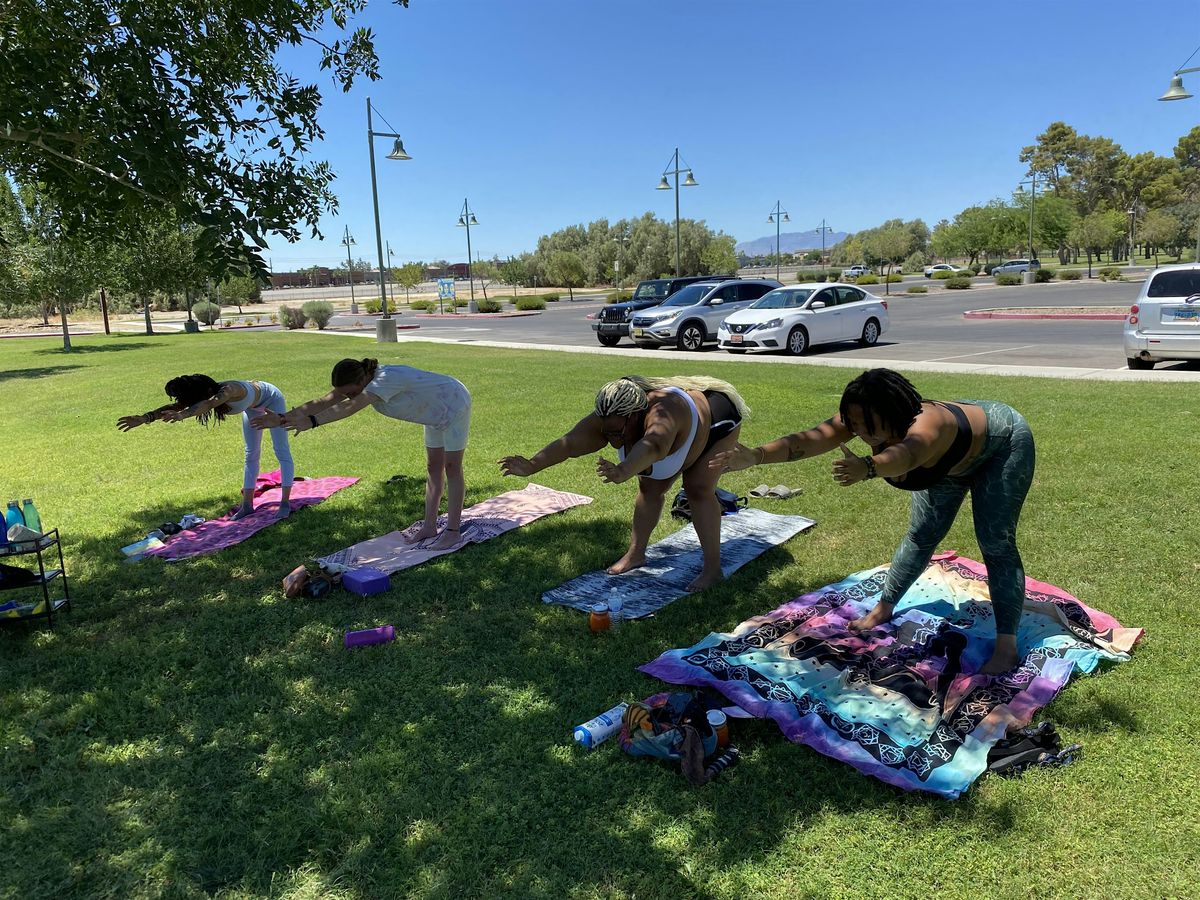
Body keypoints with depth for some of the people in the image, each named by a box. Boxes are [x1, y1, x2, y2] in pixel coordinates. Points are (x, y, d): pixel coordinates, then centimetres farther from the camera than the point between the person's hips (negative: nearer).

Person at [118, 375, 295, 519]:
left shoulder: (228, 390, -43)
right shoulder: (212, 396, -24)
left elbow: (209, 403, -64)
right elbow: (173, 407, -33)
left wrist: (182, 415, -79)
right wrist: (145, 418, -47)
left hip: (271, 399, -8)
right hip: (253, 406, 8)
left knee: (282, 451, -5)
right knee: (251, 454, 9)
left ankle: (285, 503, -1)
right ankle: (247, 504, 14)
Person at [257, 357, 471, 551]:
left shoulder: (387, 379, -37)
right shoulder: (359, 383, -10)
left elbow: (351, 407, -48)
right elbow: (322, 402, -15)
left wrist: (311, 422, -55)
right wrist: (282, 418, -22)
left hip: (454, 403, -9)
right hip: (436, 412, 9)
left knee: (451, 468, -4)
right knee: (433, 468, 12)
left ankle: (453, 531, 3)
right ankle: (429, 527, 20)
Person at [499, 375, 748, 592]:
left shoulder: (661, 414, -48)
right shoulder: (609, 421, -29)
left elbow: (652, 445, -68)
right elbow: (568, 443, -37)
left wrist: (624, 471, -85)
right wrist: (531, 466, -49)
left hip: (716, 419, -6)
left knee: (699, 489, -18)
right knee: (650, 487, 3)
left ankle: (713, 568, -11)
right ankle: (636, 553, 15)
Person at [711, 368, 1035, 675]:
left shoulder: (925, 424, -48)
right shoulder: (863, 421, -30)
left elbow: (905, 455, -71)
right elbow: (809, 439, -43)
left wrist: (866, 468, -91)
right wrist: (756, 456, -57)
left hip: (999, 439, -6)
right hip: (950, 456, 6)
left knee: (996, 543, -12)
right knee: (922, 534, 12)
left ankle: (1006, 645, -5)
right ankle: (884, 608, 27)